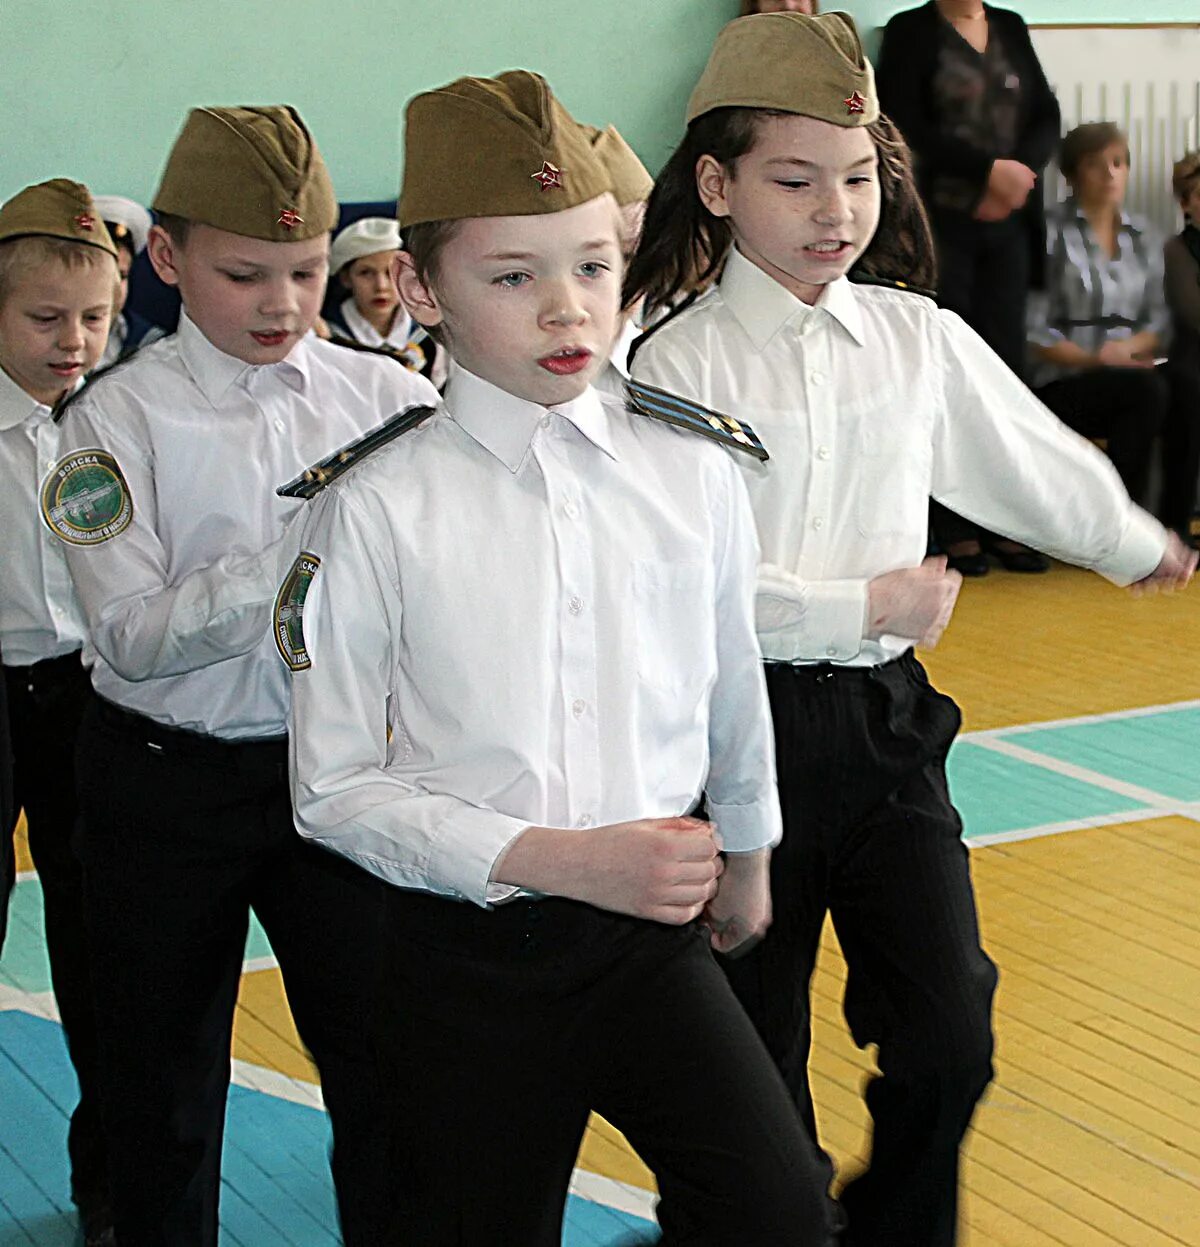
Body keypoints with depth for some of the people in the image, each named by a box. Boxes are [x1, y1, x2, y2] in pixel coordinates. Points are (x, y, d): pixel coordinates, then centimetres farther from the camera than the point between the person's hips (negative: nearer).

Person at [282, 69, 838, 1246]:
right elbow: (334, 788, -9)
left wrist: (745, 858, 23)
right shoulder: (375, 509, -9)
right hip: (465, 957, -2)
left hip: (656, 935, 2)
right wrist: (557, 859, -17)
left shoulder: (693, 472, -1)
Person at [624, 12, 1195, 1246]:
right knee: (758, 1044, 10)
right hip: (744, 723, -3)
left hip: (884, 719, 3)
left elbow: (1033, 458, 21)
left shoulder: (919, 339, 4)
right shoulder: (679, 365, -9)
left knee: (948, 1033, -1)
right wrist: (862, 608, -15)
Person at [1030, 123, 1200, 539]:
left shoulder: (1144, 236, 16)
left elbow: (1159, 321, 13)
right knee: (1147, 389, -33)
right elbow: (1034, 333, -6)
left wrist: (1130, 346, -9)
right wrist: (1096, 359, -16)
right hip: (1062, 386, -5)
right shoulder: (1052, 234, -1)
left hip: (1132, 371, 5)